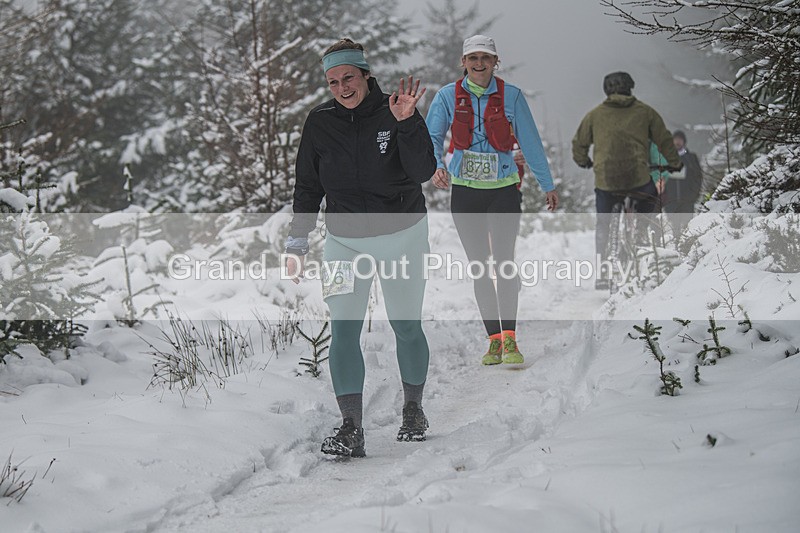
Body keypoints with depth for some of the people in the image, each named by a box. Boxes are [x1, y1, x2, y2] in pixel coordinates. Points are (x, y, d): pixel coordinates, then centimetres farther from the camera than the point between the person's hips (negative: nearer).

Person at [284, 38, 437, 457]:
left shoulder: (397, 113, -9)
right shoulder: (320, 122, -2)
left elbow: (423, 172, -19)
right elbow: (307, 187, 7)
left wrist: (406, 123, -30)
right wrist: (297, 242, 4)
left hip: (402, 236, -1)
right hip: (344, 241, 1)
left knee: (407, 327, 9)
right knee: (343, 330, -11)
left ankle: (413, 409, 29)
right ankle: (351, 428, -13)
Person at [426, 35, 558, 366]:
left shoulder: (511, 96, 0)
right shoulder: (448, 96, 1)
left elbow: (530, 142, 7)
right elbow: (431, 137, -2)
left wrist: (547, 185, 12)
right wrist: (436, 166, -23)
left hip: (503, 190, -2)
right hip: (465, 191, 2)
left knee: (504, 260, -15)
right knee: (479, 267, 4)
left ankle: (510, 341, -17)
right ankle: (494, 340, 11)